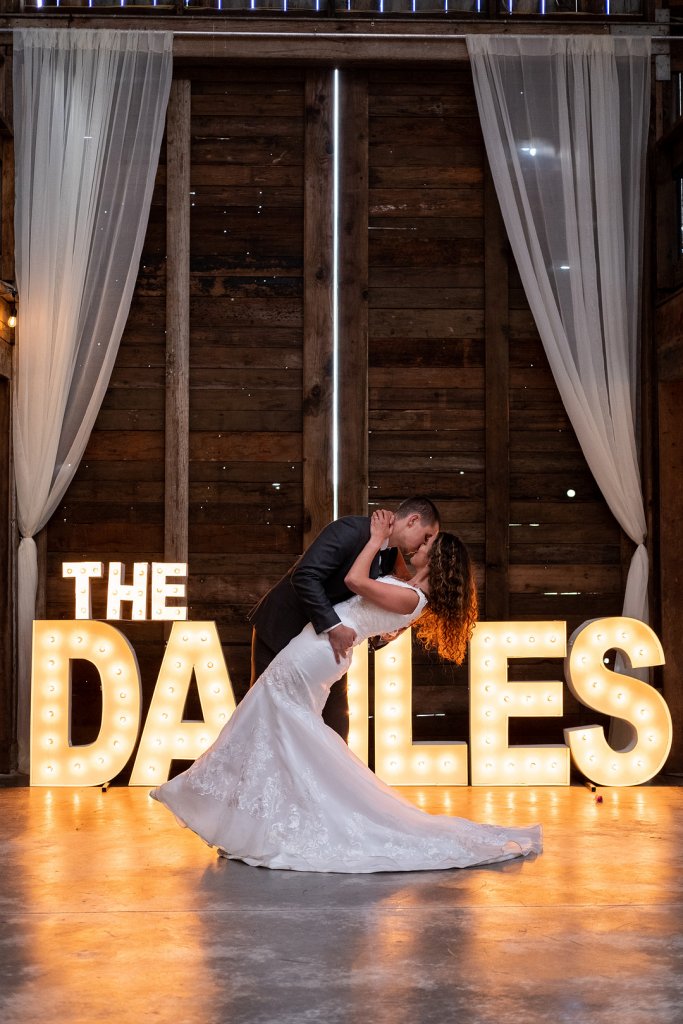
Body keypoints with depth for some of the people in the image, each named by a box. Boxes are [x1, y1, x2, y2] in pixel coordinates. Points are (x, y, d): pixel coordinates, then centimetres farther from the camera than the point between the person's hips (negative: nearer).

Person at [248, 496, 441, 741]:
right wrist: (332, 626, -37)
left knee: (335, 718, 7)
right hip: (281, 628, -7)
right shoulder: (352, 529, -25)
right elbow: (304, 576, -33)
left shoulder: (391, 557, 1)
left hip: (326, 637, 8)